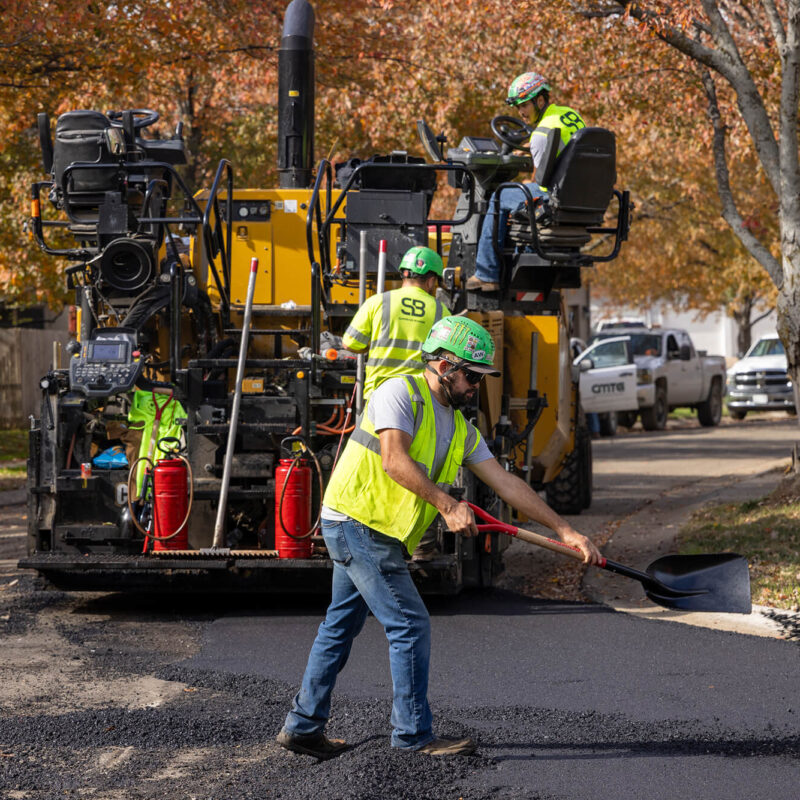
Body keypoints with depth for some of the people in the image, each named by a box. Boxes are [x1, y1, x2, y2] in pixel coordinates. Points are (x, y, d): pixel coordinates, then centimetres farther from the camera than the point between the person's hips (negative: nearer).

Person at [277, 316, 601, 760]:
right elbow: (395, 460, -24)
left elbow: (506, 483, 11)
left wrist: (566, 531, 5)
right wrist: (448, 506, -27)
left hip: (378, 533, 9)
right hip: (358, 520, -9)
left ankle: (303, 726, 22)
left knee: (340, 627, 14)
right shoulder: (400, 393, -11)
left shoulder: (460, 428, 14)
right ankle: (414, 733, -2)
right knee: (411, 626, -8)